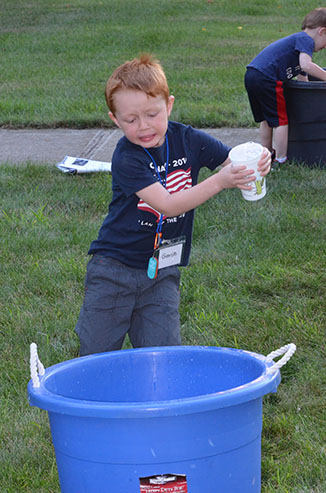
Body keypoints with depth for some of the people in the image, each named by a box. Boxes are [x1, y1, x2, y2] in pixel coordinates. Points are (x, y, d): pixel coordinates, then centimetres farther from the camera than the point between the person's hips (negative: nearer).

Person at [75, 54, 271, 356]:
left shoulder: (188, 140, -5)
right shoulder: (126, 158, -19)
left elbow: (236, 162, 1)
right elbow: (167, 205, -26)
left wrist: (259, 163, -24)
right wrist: (218, 182, -36)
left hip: (162, 271, 3)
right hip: (115, 266, -3)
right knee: (97, 355, 5)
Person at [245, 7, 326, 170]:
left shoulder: (296, 39, 28)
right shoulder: (305, 40, -3)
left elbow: (302, 76, 32)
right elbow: (306, 65, -21)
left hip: (251, 76, 10)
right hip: (266, 79, -10)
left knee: (266, 119, 23)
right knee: (281, 121, 1)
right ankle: (280, 160, 6)